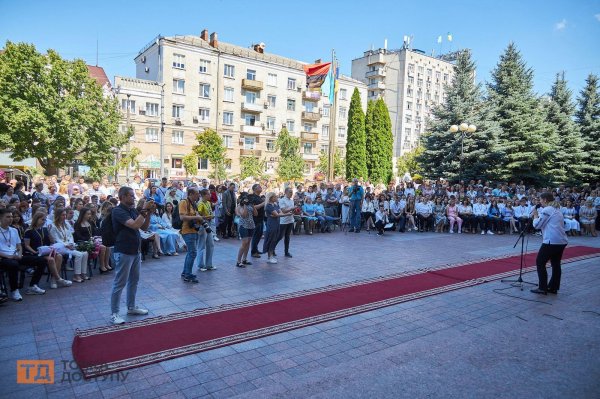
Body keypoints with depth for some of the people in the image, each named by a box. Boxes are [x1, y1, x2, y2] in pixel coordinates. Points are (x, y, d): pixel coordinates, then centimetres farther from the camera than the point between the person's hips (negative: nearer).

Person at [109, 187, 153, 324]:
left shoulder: (133, 210, 9)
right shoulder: (118, 211, -14)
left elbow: (144, 227, 8)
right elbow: (134, 225, -26)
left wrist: (148, 213, -5)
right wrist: (144, 210, -22)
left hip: (135, 251, 8)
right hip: (124, 252, -8)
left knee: (134, 280, 16)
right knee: (119, 283, -1)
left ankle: (131, 307, 29)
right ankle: (114, 313, 9)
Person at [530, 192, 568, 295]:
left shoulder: (546, 210, -9)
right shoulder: (557, 210, 19)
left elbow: (537, 225, -7)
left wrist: (535, 215, 7)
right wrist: (538, 214, 16)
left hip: (552, 241, -9)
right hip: (562, 241, 9)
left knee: (540, 262, 0)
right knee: (556, 264, 13)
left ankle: (542, 288, 0)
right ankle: (553, 288, 18)